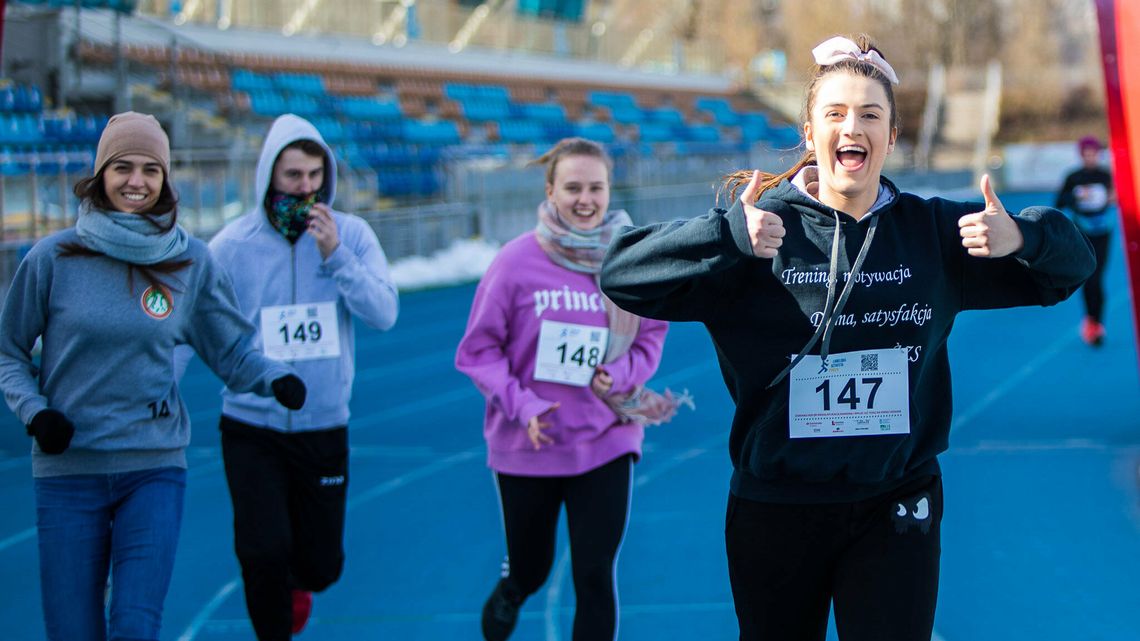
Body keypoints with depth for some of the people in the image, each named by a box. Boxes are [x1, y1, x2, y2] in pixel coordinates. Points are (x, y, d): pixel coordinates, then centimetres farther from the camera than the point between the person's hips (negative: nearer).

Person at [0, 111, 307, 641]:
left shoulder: (191, 263, 2)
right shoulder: (53, 258, -2)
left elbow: (233, 351, 8)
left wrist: (275, 378, -12)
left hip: (155, 469, 0)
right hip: (67, 469, 0)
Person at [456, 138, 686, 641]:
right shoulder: (517, 261, -14)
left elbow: (651, 336, 4)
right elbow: (478, 349, -7)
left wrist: (620, 374, -15)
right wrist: (521, 405, -19)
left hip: (606, 442, 0)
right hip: (528, 445, 0)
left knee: (596, 576, -4)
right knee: (532, 568, 18)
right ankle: (510, 590, 57)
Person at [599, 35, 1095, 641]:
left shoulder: (933, 231, 4)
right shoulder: (765, 227, -6)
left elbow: (1069, 265, 10)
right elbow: (621, 273, -13)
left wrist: (1020, 236, -14)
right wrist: (731, 236, -29)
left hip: (896, 513, 1)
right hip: (775, 515, -1)